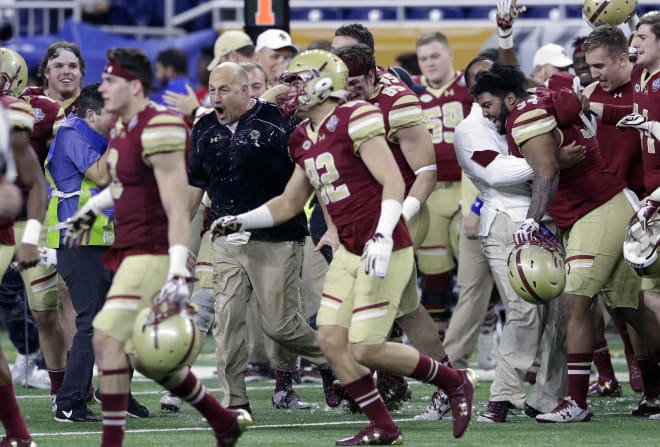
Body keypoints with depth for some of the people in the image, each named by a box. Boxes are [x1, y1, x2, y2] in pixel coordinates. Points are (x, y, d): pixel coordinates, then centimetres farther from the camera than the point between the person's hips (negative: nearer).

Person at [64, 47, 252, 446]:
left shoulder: (160, 130, -18)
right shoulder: (123, 126, 12)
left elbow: (177, 207, -23)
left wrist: (178, 272, -29)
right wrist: (91, 209, 31)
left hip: (154, 251, -10)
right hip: (129, 249, 10)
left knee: (108, 338, -18)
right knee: (145, 357, 13)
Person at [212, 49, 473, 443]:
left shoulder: (354, 121, -15)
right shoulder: (305, 140, 12)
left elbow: (393, 182, -20)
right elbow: (289, 204, 23)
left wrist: (382, 237, -30)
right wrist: (240, 222, 13)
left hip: (382, 251, -9)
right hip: (348, 253, 9)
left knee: (365, 349, -9)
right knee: (332, 340, 3)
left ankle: (455, 384, 10)